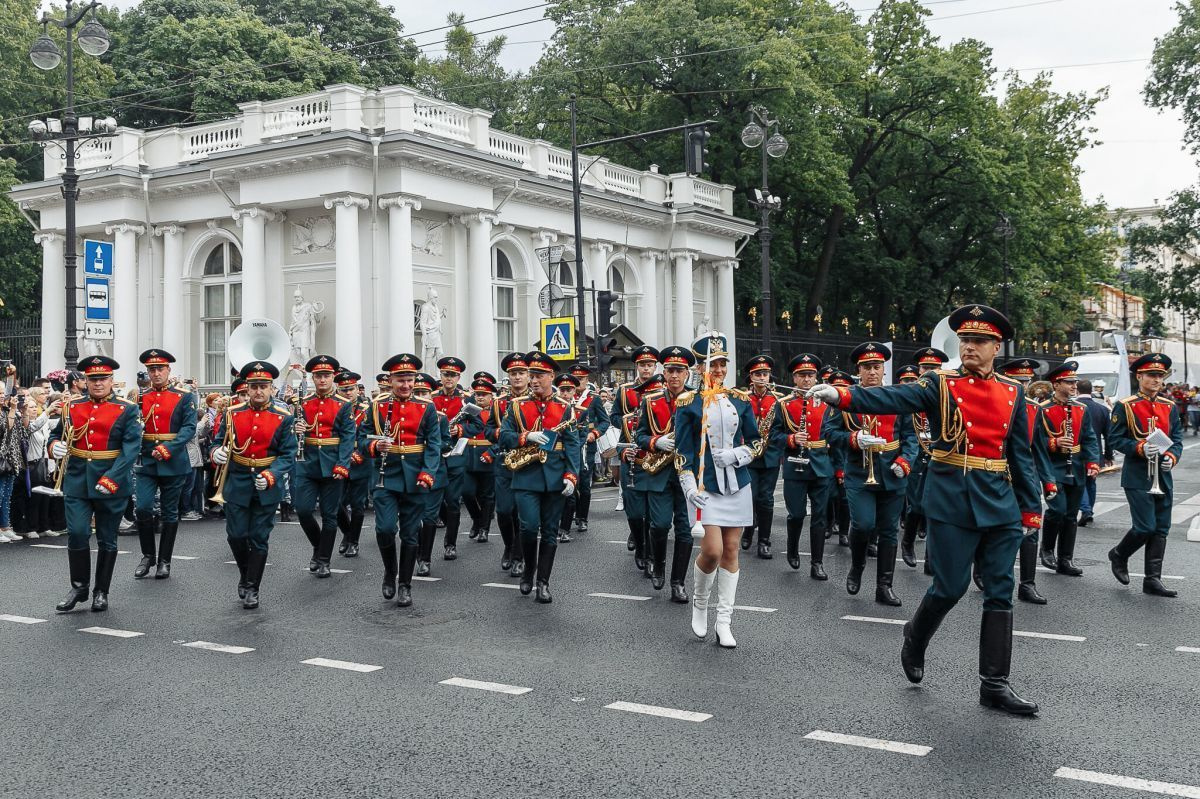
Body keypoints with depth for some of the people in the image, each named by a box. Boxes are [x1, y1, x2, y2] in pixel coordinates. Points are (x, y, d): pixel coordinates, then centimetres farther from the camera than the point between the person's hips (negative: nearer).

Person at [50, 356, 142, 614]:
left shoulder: (127, 411, -4)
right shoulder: (71, 407, 7)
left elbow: (131, 449, -12)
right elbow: (56, 435, 18)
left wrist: (111, 478, -23)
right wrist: (55, 446, -7)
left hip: (112, 483, -2)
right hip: (77, 482, 2)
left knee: (107, 541, 8)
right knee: (76, 534, -6)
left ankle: (101, 592, 21)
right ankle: (79, 587, 13)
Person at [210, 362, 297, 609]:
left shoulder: (284, 418, -4)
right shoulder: (231, 413, 0)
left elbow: (288, 454, -5)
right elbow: (218, 442, 6)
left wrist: (270, 476, -20)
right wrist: (217, 453, -18)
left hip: (266, 487, -1)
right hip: (236, 484, 1)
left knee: (259, 539, 5)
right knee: (236, 535, 3)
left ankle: (251, 588, 17)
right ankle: (246, 573, 31)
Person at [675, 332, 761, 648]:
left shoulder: (740, 400, 6)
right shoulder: (688, 404, -3)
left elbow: (756, 442, 10)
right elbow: (683, 451, -4)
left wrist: (736, 455, -9)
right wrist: (689, 487, -15)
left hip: (737, 485, 3)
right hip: (705, 487, -3)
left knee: (731, 551, 4)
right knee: (712, 550, -12)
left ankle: (724, 621, 13)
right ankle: (699, 603, 17)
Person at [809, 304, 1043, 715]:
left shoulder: (1013, 392, 9)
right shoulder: (940, 384, -2)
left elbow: (1021, 452, 12)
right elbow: (892, 398, -18)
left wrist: (1031, 506, 9)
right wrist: (842, 396, -35)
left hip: (1001, 502, 4)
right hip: (952, 500, -4)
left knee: (1000, 592, 4)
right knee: (951, 586, 0)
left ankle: (995, 684, 12)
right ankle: (915, 637, 31)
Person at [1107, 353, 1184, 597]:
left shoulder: (1170, 407, 11)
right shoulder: (1125, 407, -4)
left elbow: (1177, 439, 10)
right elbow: (1115, 439, -5)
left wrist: (1171, 457, -10)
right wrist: (1141, 448, -20)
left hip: (1163, 477, 6)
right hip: (1137, 477, -5)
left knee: (1161, 529, 4)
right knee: (1146, 527, -10)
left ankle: (1153, 580, 10)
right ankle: (1118, 555, 17)